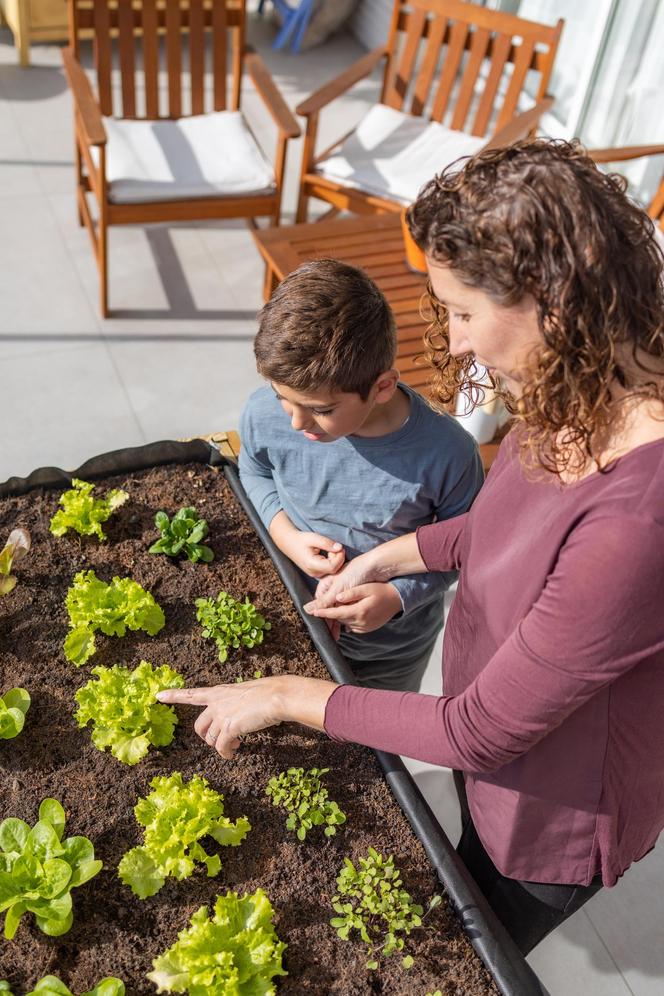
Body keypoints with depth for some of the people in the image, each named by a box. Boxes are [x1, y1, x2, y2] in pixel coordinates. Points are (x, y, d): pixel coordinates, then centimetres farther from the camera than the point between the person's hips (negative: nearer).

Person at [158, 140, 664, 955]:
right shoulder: (575, 406, -16)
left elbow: (482, 731, -31)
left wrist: (285, 697, -22)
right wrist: (384, 558, -1)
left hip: (555, 816, -6)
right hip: (491, 730, 7)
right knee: (465, 889, 36)